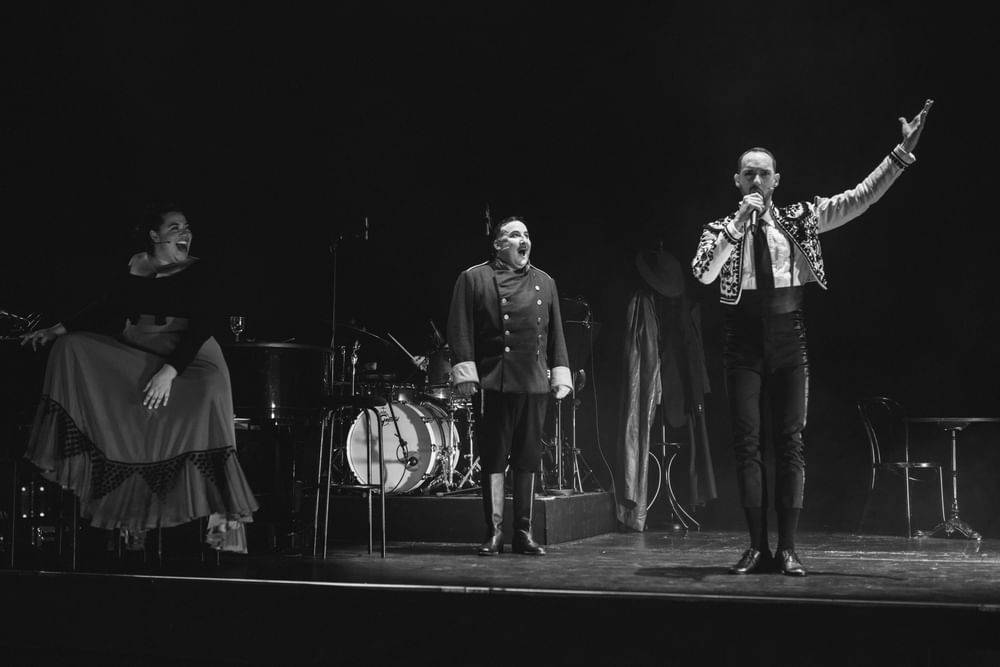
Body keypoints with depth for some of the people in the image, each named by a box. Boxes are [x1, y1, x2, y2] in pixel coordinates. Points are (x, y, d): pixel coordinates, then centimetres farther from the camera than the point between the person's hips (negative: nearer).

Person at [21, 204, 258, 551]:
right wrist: (57, 329, 0)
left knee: (209, 387, -35)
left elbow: (200, 326, -11)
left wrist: (169, 371, -24)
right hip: (135, 354, 5)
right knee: (72, 347, -12)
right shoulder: (135, 268, 11)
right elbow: (104, 309, 13)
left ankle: (222, 517, -31)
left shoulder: (198, 271, -1)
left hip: (188, 356, -4)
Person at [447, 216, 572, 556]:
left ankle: (523, 532, 13)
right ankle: (494, 532, 4)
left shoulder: (545, 282, 18)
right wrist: (465, 371, -9)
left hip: (535, 384, 4)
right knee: (494, 458, -2)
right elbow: (461, 329, -1)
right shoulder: (474, 278, 5)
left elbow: (555, 333, 18)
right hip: (495, 383, -4)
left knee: (528, 460, 6)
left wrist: (560, 374, 11)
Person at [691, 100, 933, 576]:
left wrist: (903, 152, -3)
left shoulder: (800, 220, 8)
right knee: (747, 443, -3)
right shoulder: (721, 229, 5)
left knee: (790, 442, -1)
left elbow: (861, 197, 4)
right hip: (744, 343, -1)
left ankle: (787, 549, 3)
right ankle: (757, 548, 3)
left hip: (788, 339, 1)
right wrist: (740, 223, -17)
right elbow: (703, 273, -14)